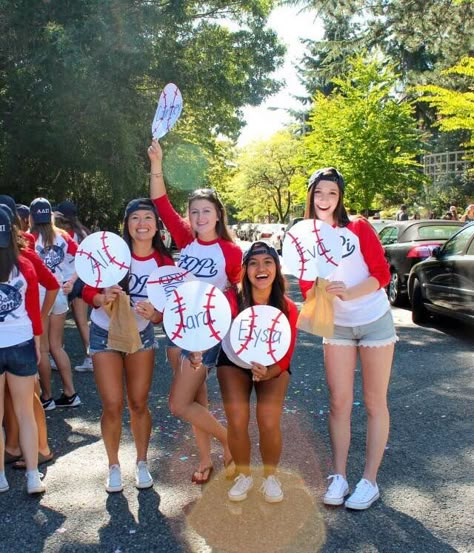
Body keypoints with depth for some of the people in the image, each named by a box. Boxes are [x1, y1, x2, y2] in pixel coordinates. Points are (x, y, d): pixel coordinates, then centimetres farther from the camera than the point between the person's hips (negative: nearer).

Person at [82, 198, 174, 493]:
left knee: (139, 403, 8)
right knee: (113, 405, -2)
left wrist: (153, 313, -32)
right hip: (105, 334, -1)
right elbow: (88, 291, -14)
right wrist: (103, 298, -35)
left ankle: (142, 463, 26)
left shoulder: (164, 262, -12)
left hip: (141, 335, 2)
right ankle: (114, 466, 19)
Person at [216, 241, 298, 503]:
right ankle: (244, 475, 10)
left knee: (269, 422, -19)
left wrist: (267, 373, -34)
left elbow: (285, 357, -15)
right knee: (237, 420, -19)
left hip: (272, 366, 0)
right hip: (234, 363, 0)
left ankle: (270, 476, 10)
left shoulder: (287, 309, -21)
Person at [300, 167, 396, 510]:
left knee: (374, 403, 5)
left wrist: (348, 293, -29)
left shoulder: (359, 229, -8)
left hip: (375, 321, -2)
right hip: (337, 327, 3)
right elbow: (307, 288, -5)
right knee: (339, 403, 5)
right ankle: (339, 477, 16)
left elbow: (382, 274, -13)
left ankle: (369, 481, 14)